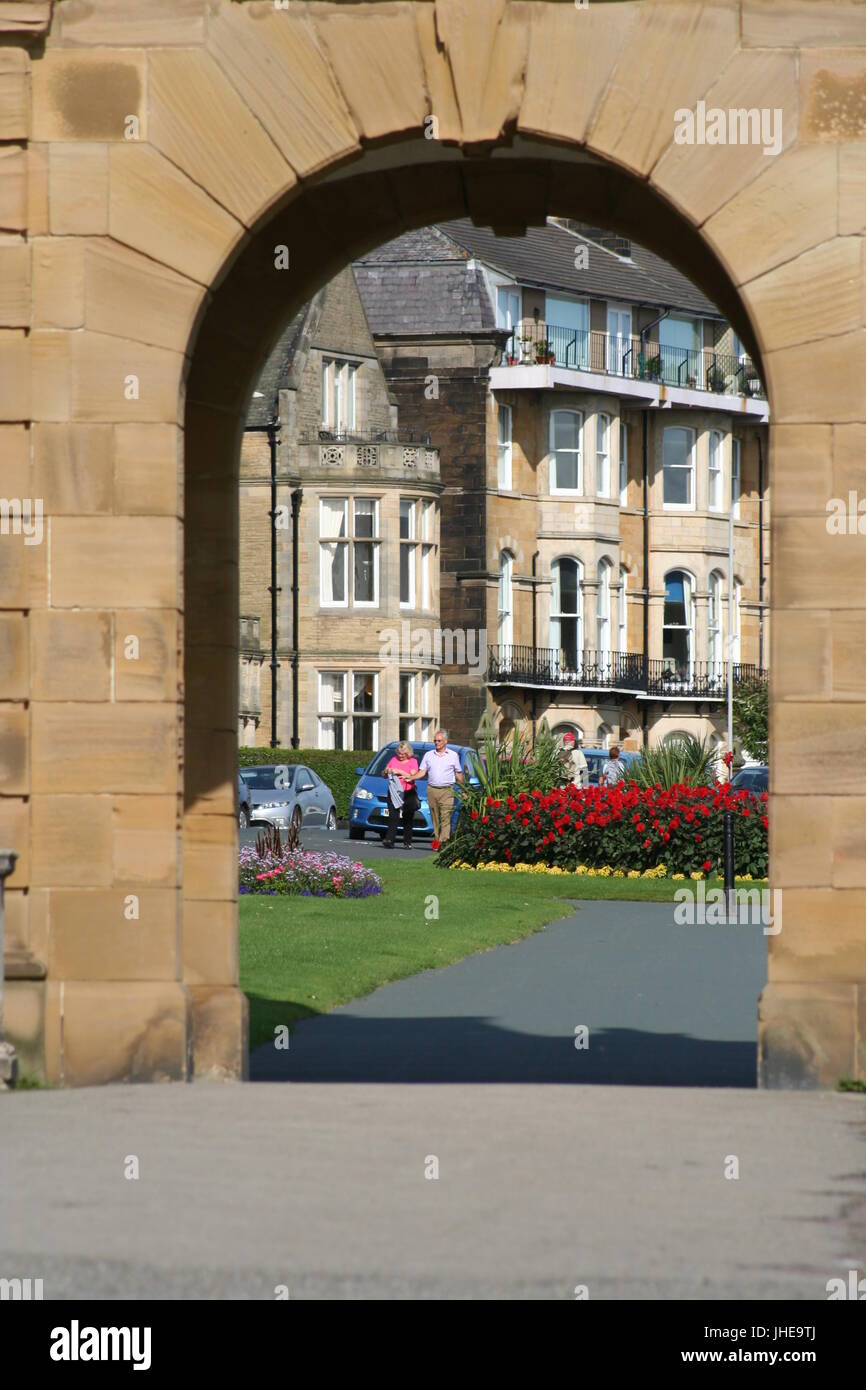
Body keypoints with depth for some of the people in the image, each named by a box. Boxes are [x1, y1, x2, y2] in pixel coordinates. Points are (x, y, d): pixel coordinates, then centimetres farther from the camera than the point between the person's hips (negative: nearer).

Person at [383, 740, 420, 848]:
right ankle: (390, 840, -21)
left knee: (408, 819, 4)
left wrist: (399, 772, -16)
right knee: (393, 817, -11)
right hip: (393, 793, 2)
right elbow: (384, 774, 19)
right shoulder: (393, 760, 13)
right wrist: (387, 772, -4)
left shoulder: (413, 761, 3)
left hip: (408, 793, -2)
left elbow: (412, 776, -10)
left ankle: (407, 842, 12)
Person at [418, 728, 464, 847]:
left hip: (447, 791, -3)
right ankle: (436, 839, 9)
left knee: (445, 817, -13)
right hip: (432, 790, 3)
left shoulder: (453, 755, 8)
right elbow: (422, 772, 11)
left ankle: (443, 840, -20)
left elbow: (458, 774, 12)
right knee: (435, 818, 3)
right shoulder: (428, 755, 13)